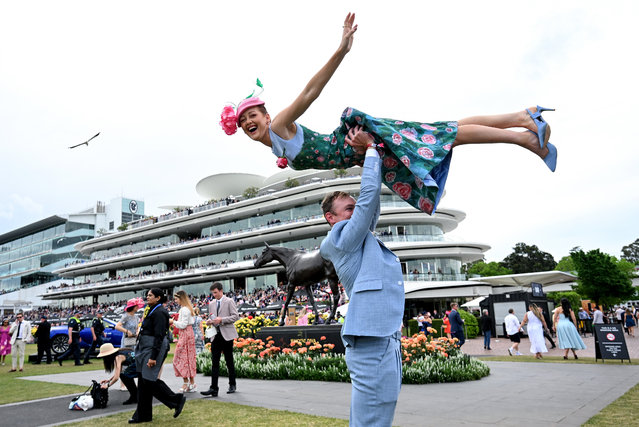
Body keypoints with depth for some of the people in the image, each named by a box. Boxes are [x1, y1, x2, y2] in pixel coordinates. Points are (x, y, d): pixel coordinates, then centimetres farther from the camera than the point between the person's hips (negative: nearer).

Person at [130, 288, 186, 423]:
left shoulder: (159, 312, -15)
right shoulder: (151, 310, 15)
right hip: (145, 347, 10)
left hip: (154, 347, -10)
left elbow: (159, 336, -20)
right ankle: (142, 415, 18)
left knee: (149, 379, -9)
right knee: (142, 381, 10)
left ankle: (176, 399, 6)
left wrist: (153, 357, -23)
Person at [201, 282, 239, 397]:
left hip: (227, 335, -4)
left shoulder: (229, 301, -3)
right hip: (216, 335, 4)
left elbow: (235, 316, -9)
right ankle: (213, 389, -3)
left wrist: (221, 320, -18)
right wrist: (209, 321, 0)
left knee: (229, 361, 7)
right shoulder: (211, 304, 13)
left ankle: (232, 385, 21)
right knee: (215, 362, -3)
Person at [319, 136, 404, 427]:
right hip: (371, 341, -10)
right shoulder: (342, 238, -7)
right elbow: (369, 194, -10)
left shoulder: (360, 239, 19)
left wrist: (367, 150, 20)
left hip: (384, 338, 10)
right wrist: (370, 147, 1)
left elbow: (370, 202, 23)